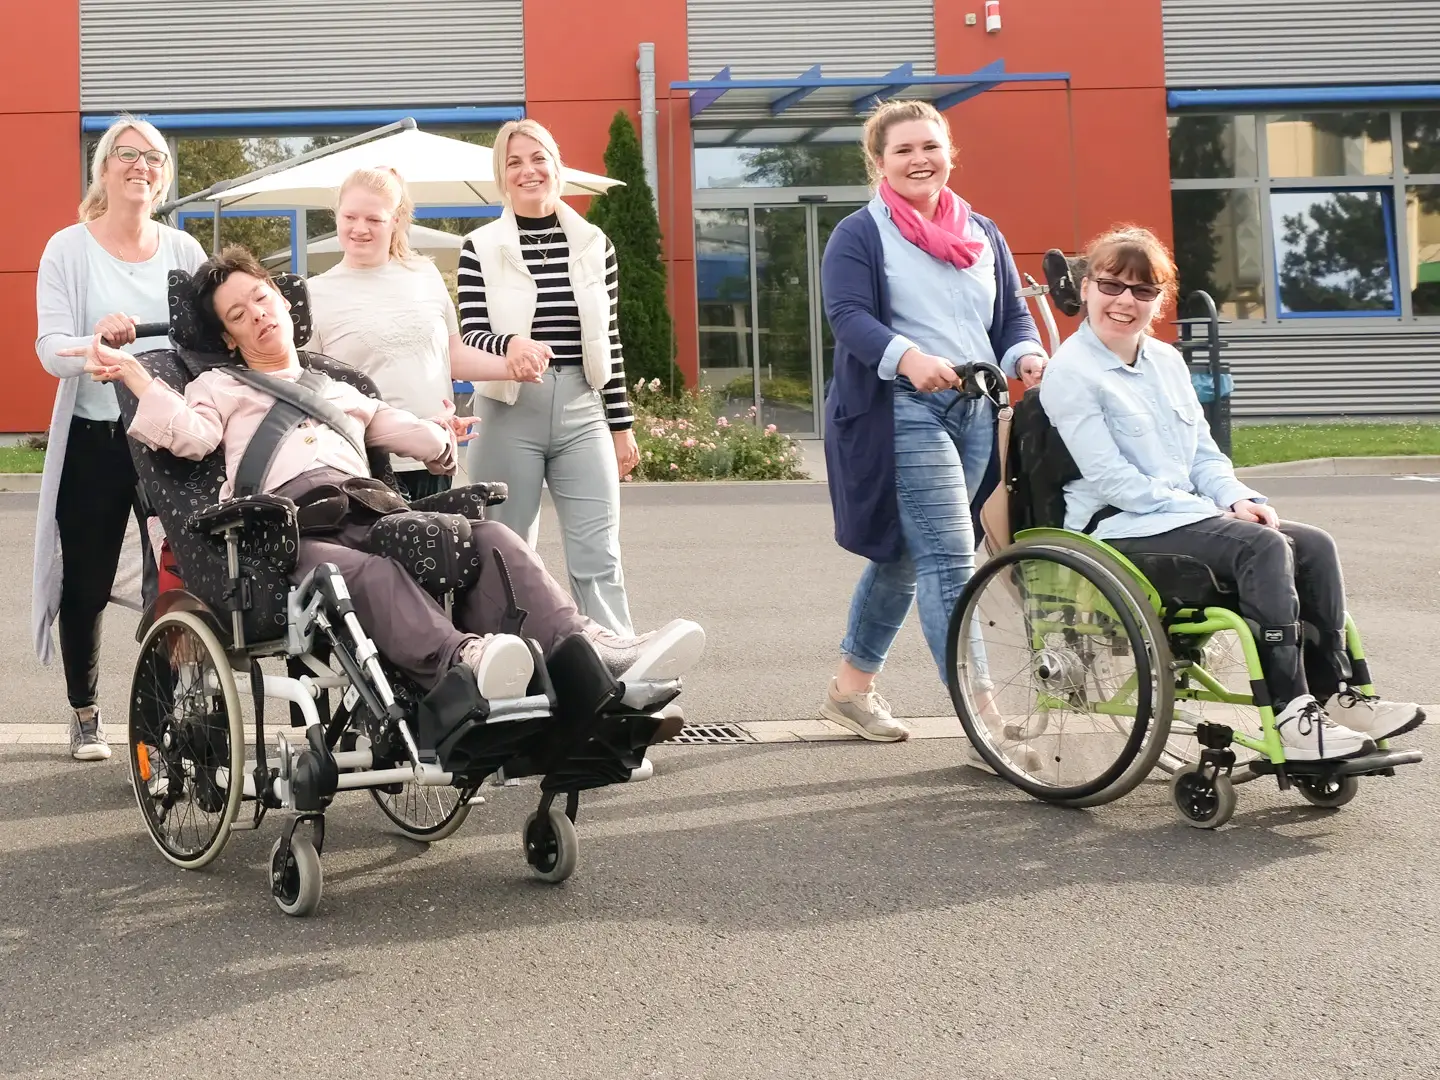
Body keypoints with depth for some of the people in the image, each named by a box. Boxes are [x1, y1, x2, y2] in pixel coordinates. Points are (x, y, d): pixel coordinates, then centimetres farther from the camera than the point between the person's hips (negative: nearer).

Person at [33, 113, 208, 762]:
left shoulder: (183, 251, 7)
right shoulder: (68, 249, 0)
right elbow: (51, 350, -10)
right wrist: (98, 340, -31)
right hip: (94, 440, -1)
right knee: (87, 583, 7)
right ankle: (85, 715, 23)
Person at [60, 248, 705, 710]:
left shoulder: (338, 387, 42)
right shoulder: (221, 387, 29)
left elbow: (399, 428, 36)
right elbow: (189, 434, 8)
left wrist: (442, 439, 23)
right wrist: (131, 372, 2)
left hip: (371, 510, 4)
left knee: (490, 538, -26)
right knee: (366, 573, -41)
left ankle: (591, 654, -45)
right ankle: (463, 663, -68)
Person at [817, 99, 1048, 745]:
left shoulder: (983, 234, 19)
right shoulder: (858, 236, 0)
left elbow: (1013, 313, 18)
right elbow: (848, 316, -14)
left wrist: (1025, 355, -6)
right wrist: (908, 357, -33)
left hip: (975, 409, 6)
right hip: (901, 410, -6)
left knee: (903, 555, 14)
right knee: (949, 561, -14)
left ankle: (851, 689, 28)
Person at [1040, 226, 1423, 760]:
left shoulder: (1167, 360, 16)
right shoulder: (1070, 373, -9)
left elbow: (1203, 451, 19)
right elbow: (1110, 478, -16)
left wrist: (1237, 498, -4)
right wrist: (1217, 512, -17)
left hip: (1186, 513, 8)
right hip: (1118, 527, -8)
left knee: (1314, 545, -11)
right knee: (1263, 547, -28)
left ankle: (1331, 691, -6)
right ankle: (1289, 715, -29)